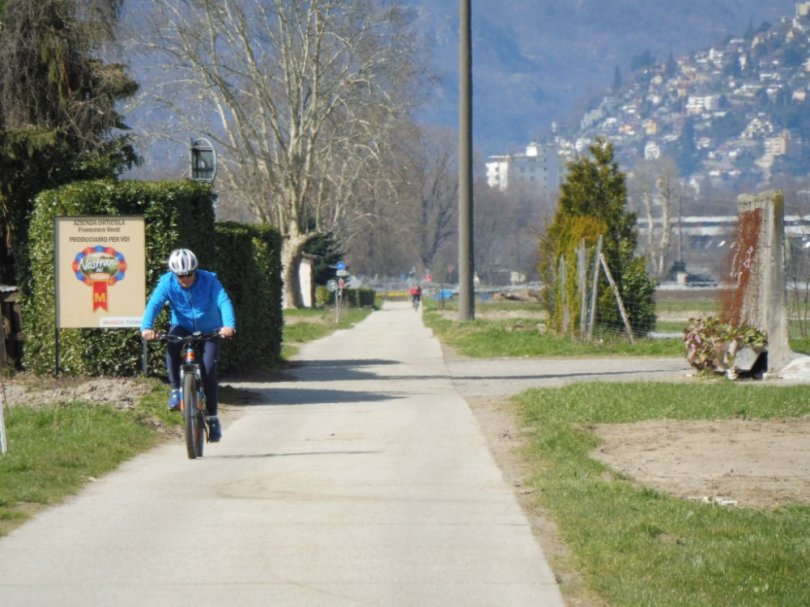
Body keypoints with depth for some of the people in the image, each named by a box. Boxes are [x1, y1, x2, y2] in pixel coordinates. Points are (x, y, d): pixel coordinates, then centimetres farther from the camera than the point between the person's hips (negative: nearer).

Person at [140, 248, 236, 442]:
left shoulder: (209, 281, -21)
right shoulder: (167, 283, -18)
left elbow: (224, 301, -33)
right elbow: (154, 304, -29)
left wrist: (229, 325, -52)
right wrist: (147, 327, -48)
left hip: (209, 331, -1)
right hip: (183, 328, 1)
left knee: (208, 370, -16)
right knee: (172, 345, -33)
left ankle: (212, 417, -1)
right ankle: (175, 389, -18)